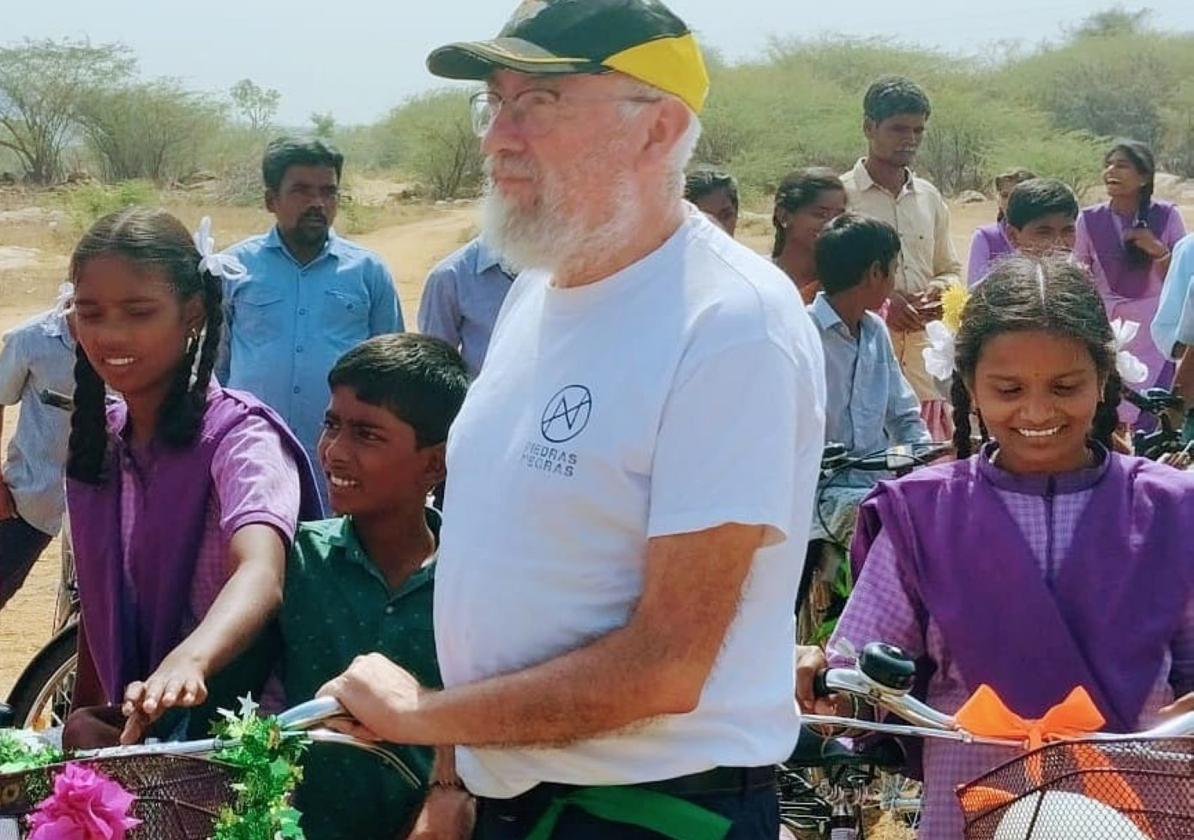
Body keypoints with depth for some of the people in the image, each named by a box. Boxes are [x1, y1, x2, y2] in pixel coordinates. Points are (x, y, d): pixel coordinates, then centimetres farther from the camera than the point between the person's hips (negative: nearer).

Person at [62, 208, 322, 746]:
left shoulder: (239, 435, -13)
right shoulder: (95, 440, 7)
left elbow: (260, 574, -32)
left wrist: (187, 663, -49)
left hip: (231, 736, -5)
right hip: (131, 731, 5)